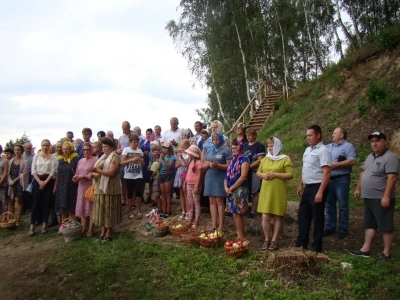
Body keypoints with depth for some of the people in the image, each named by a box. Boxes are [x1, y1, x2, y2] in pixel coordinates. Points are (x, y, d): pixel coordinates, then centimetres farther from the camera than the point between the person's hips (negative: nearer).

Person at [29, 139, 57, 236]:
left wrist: (45, 182, -12)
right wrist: (39, 181, -10)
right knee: (36, 203, -1)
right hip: (37, 180, 1)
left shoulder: (53, 158, 1)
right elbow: (33, 171, 1)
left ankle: (44, 225, 11)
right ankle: (32, 226, 3)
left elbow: (53, 172, -4)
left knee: (47, 203, 2)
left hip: (48, 181, -1)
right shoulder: (36, 156, 6)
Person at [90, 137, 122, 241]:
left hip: (109, 188, -8)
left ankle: (109, 233, 7)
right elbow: (99, 172, 19)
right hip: (100, 187, 8)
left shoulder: (114, 157, -6)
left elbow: (111, 172, -19)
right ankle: (103, 232, 19)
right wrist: (93, 174, -2)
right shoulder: (103, 158, 19)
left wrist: (97, 170, -23)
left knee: (108, 210, -2)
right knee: (102, 210, 10)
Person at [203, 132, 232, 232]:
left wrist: (217, 165, -21)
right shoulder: (208, 150, 14)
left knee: (219, 201, -5)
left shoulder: (226, 150, -2)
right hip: (209, 178, 5)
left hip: (220, 178, -5)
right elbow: (203, 165, 14)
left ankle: (221, 225, 0)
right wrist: (208, 164, -8)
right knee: (212, 201, 5)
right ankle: (214, 224, 10)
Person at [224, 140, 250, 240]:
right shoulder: (232, 160, 16)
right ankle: (239, 235, 16)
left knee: (237, 214, -7)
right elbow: (227, 175, 16)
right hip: (231, 190, 8)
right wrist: (226, 187, -2)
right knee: (235, 214, 9)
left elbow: (243, 177, -17)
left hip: (240, 190, -8)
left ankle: (241, 237, 1)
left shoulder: (244, 159, -8)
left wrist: (232, 187, -13)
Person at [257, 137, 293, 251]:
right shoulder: (265, 159, 13)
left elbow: (290, 175, -8)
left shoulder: (285, 159, -2)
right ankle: (267, 240, 15)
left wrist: (275, 174, -17)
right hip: (266, 191, 4)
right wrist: (263, 175, -4)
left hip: (278, 192, -4)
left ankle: (274, 240, 15)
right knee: (265, 217, 2)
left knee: (277, 216, 6)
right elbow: (258, 173, 19)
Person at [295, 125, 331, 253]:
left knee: (317, 217, 3)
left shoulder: (323, 151, -15)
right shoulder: (308, 150, 13)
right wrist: (300, 185, 17)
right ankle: (301, 243, 26)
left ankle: (316, 246, 16)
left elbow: (326, 172, -21)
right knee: (303, 215, 14)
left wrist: (320, 192, -25)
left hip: (317, 187, -9)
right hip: (308, 188, 9)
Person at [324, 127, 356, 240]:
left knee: (343, 205, 2)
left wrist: (335, 164, -15)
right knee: (329, 205, 10)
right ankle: (330, 227, 19)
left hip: (341, 180, -6)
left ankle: (343, 229, 10)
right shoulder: (328, 147, 17)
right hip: (328, 179, 7)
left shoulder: (348, 146, -3)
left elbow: (352, 161, -15)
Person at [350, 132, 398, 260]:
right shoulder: (370, 157, 14)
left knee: (386, 227, 1)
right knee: (370, 225, 14)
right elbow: (363, 173, 22)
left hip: (381, 199, -9)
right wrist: (358, 189, 21)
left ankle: (387, 253, 11)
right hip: (369, 198, 9)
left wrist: (386, 196, -26)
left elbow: (392, 178, -22)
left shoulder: (390, 158, -15)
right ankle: (365, 249, 20)